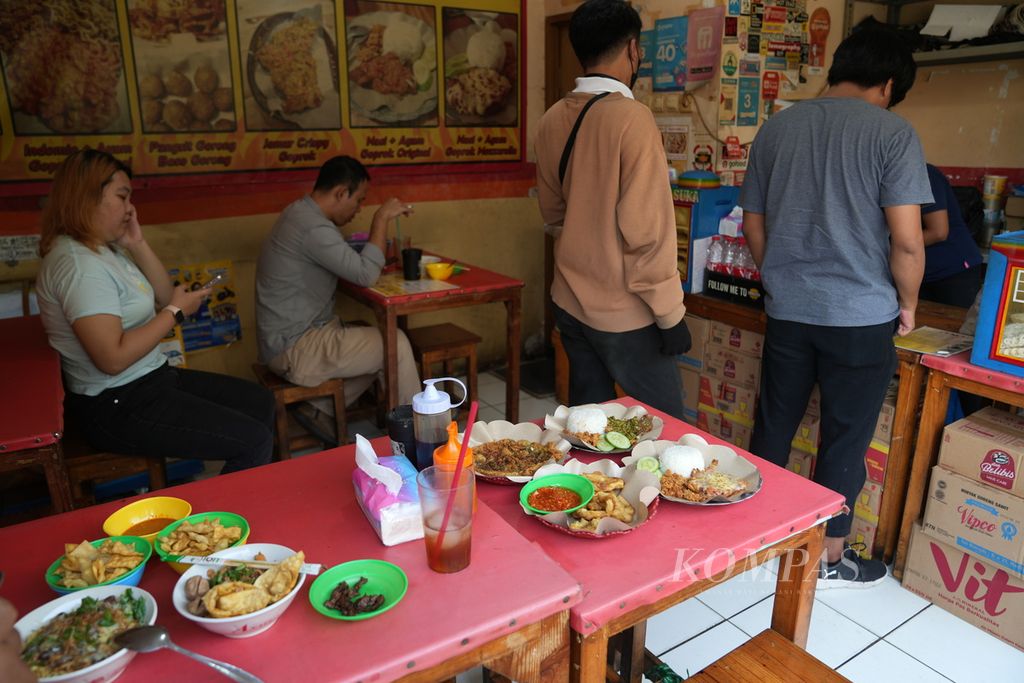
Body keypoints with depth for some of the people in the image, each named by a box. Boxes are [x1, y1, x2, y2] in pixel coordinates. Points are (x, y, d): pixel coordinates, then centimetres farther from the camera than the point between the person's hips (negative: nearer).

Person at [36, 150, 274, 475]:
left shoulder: (107, 249, 10)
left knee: (261, 402, 12)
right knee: (255, 440, -17)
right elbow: (113, 358, -28)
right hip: (117, 408, -11)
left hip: (150, 379, 11)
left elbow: (165, 296, 11)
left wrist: (138, 244, -1)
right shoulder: (79, 264, -22)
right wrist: (176, 312, -16)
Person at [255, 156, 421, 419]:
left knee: (379, 341, 14)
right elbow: (366, 274, -23)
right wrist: (382, 218, -15)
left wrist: (383, 258, 4)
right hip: (295, 350, -10)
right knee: (396, 344, -12)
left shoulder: (302, 213, 10)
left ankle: (321, 411, 13)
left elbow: (349, 261, 18)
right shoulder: (312, 227, -23)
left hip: (292, 335, 10)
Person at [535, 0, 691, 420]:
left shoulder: (553, 120, 3)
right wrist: (670, 315, -11)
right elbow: (646, 228, -18)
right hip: (624, 314, -7)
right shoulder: (631, 117, -17)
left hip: (570, 303, 7)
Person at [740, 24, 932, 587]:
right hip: (860, 317, -4)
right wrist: (907, 305, 3)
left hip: (787, 310, 4)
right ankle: (829, 558, 25)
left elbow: (753, 225, 10)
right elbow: (906, 241, -13)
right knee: (844, 440, 10)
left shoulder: (776, 128, 5)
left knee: (772, 427, 16)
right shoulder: (891, 133, -8)